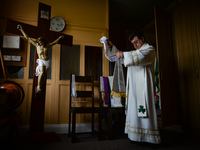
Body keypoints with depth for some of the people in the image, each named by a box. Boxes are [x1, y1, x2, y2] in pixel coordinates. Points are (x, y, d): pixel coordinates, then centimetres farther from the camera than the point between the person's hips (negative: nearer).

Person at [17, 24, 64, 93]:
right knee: (42, 72, -26)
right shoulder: (37, 45, 3)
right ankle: (38, 87, -18)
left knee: (44, 75, 1)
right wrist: (21, 30, 7)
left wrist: (59, 38, 26)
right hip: (41, 61, -3)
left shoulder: (47, 46, 9)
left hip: (47, 61, 4)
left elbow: (55, 42, 25)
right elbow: (28, 38, 6)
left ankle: (38, 87, 12)